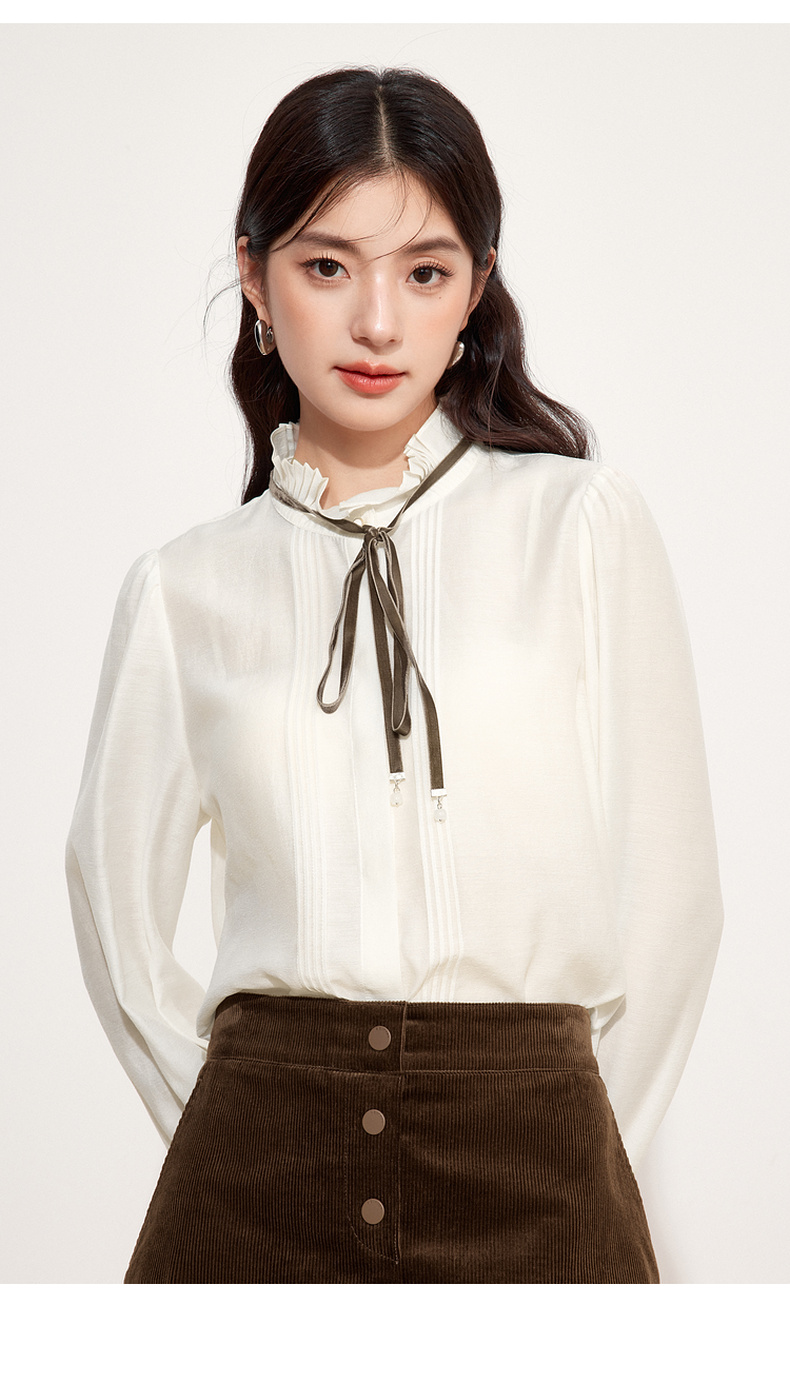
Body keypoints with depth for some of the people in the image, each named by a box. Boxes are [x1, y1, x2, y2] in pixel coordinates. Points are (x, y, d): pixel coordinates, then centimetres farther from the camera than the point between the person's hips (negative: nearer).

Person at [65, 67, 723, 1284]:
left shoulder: (586, 526, 0)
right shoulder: (185, 590, 3)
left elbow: (670, 888, 2)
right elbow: (117, 905, 12)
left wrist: (569, 1164, 4)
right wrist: (249, 1139, 8)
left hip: (529, 1173, -1)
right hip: (253, 1186, 1)